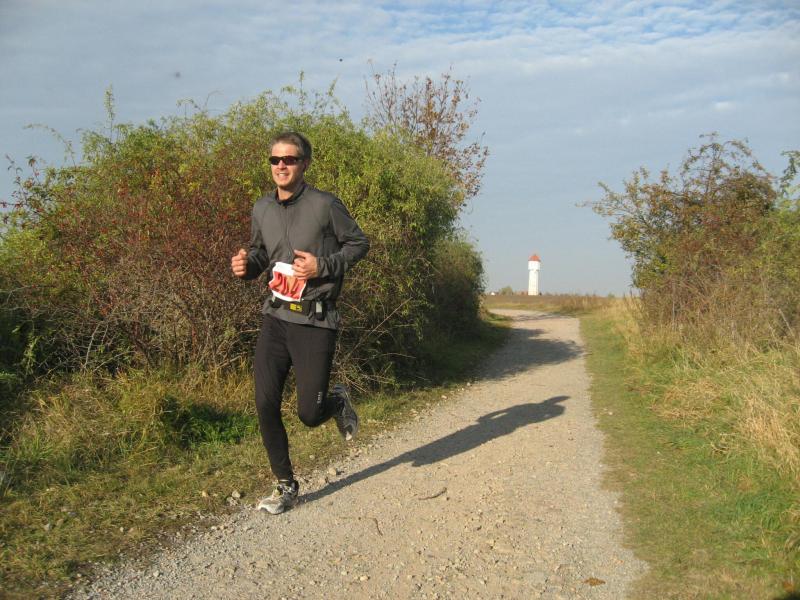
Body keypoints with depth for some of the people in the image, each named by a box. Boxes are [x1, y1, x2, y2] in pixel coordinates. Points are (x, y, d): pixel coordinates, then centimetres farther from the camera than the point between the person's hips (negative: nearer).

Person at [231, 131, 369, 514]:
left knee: (309, 414, -3)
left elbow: (358, 243, 1)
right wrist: (246, 265, -2)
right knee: (266, 406, -2)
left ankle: (338, 401, 35)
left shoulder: (325, 205, -8)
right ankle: (286, 486, 16)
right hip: (276, 317, 5)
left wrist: (323, 266, -14)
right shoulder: (262, 209, 7)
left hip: (315, 321, -4)